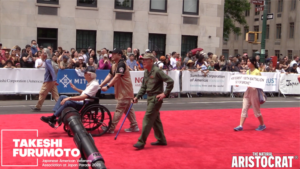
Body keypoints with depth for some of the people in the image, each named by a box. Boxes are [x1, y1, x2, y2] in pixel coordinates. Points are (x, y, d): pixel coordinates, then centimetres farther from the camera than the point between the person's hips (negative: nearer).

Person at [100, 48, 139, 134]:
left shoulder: (121, 64, -19)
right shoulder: (114, 66, 11)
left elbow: (117, 77, -27)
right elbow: (109, 76, 5)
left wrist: (107, 87, -32)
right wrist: (101, 85, -7)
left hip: (125, 91, -10)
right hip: (121, 91, 10)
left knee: (119, 110, -6)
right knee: (128, 109, 15)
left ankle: (111, 128, -3)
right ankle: (134, 126, 22)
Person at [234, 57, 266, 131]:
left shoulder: (257, 72, -9)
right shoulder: (247, 72, 11)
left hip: (254, 91, -6)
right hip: (247, 91, 7)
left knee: (256, 110, 4)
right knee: (244, 109, 1)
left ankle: (262, 125, 22)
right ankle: (240, 126, 1)